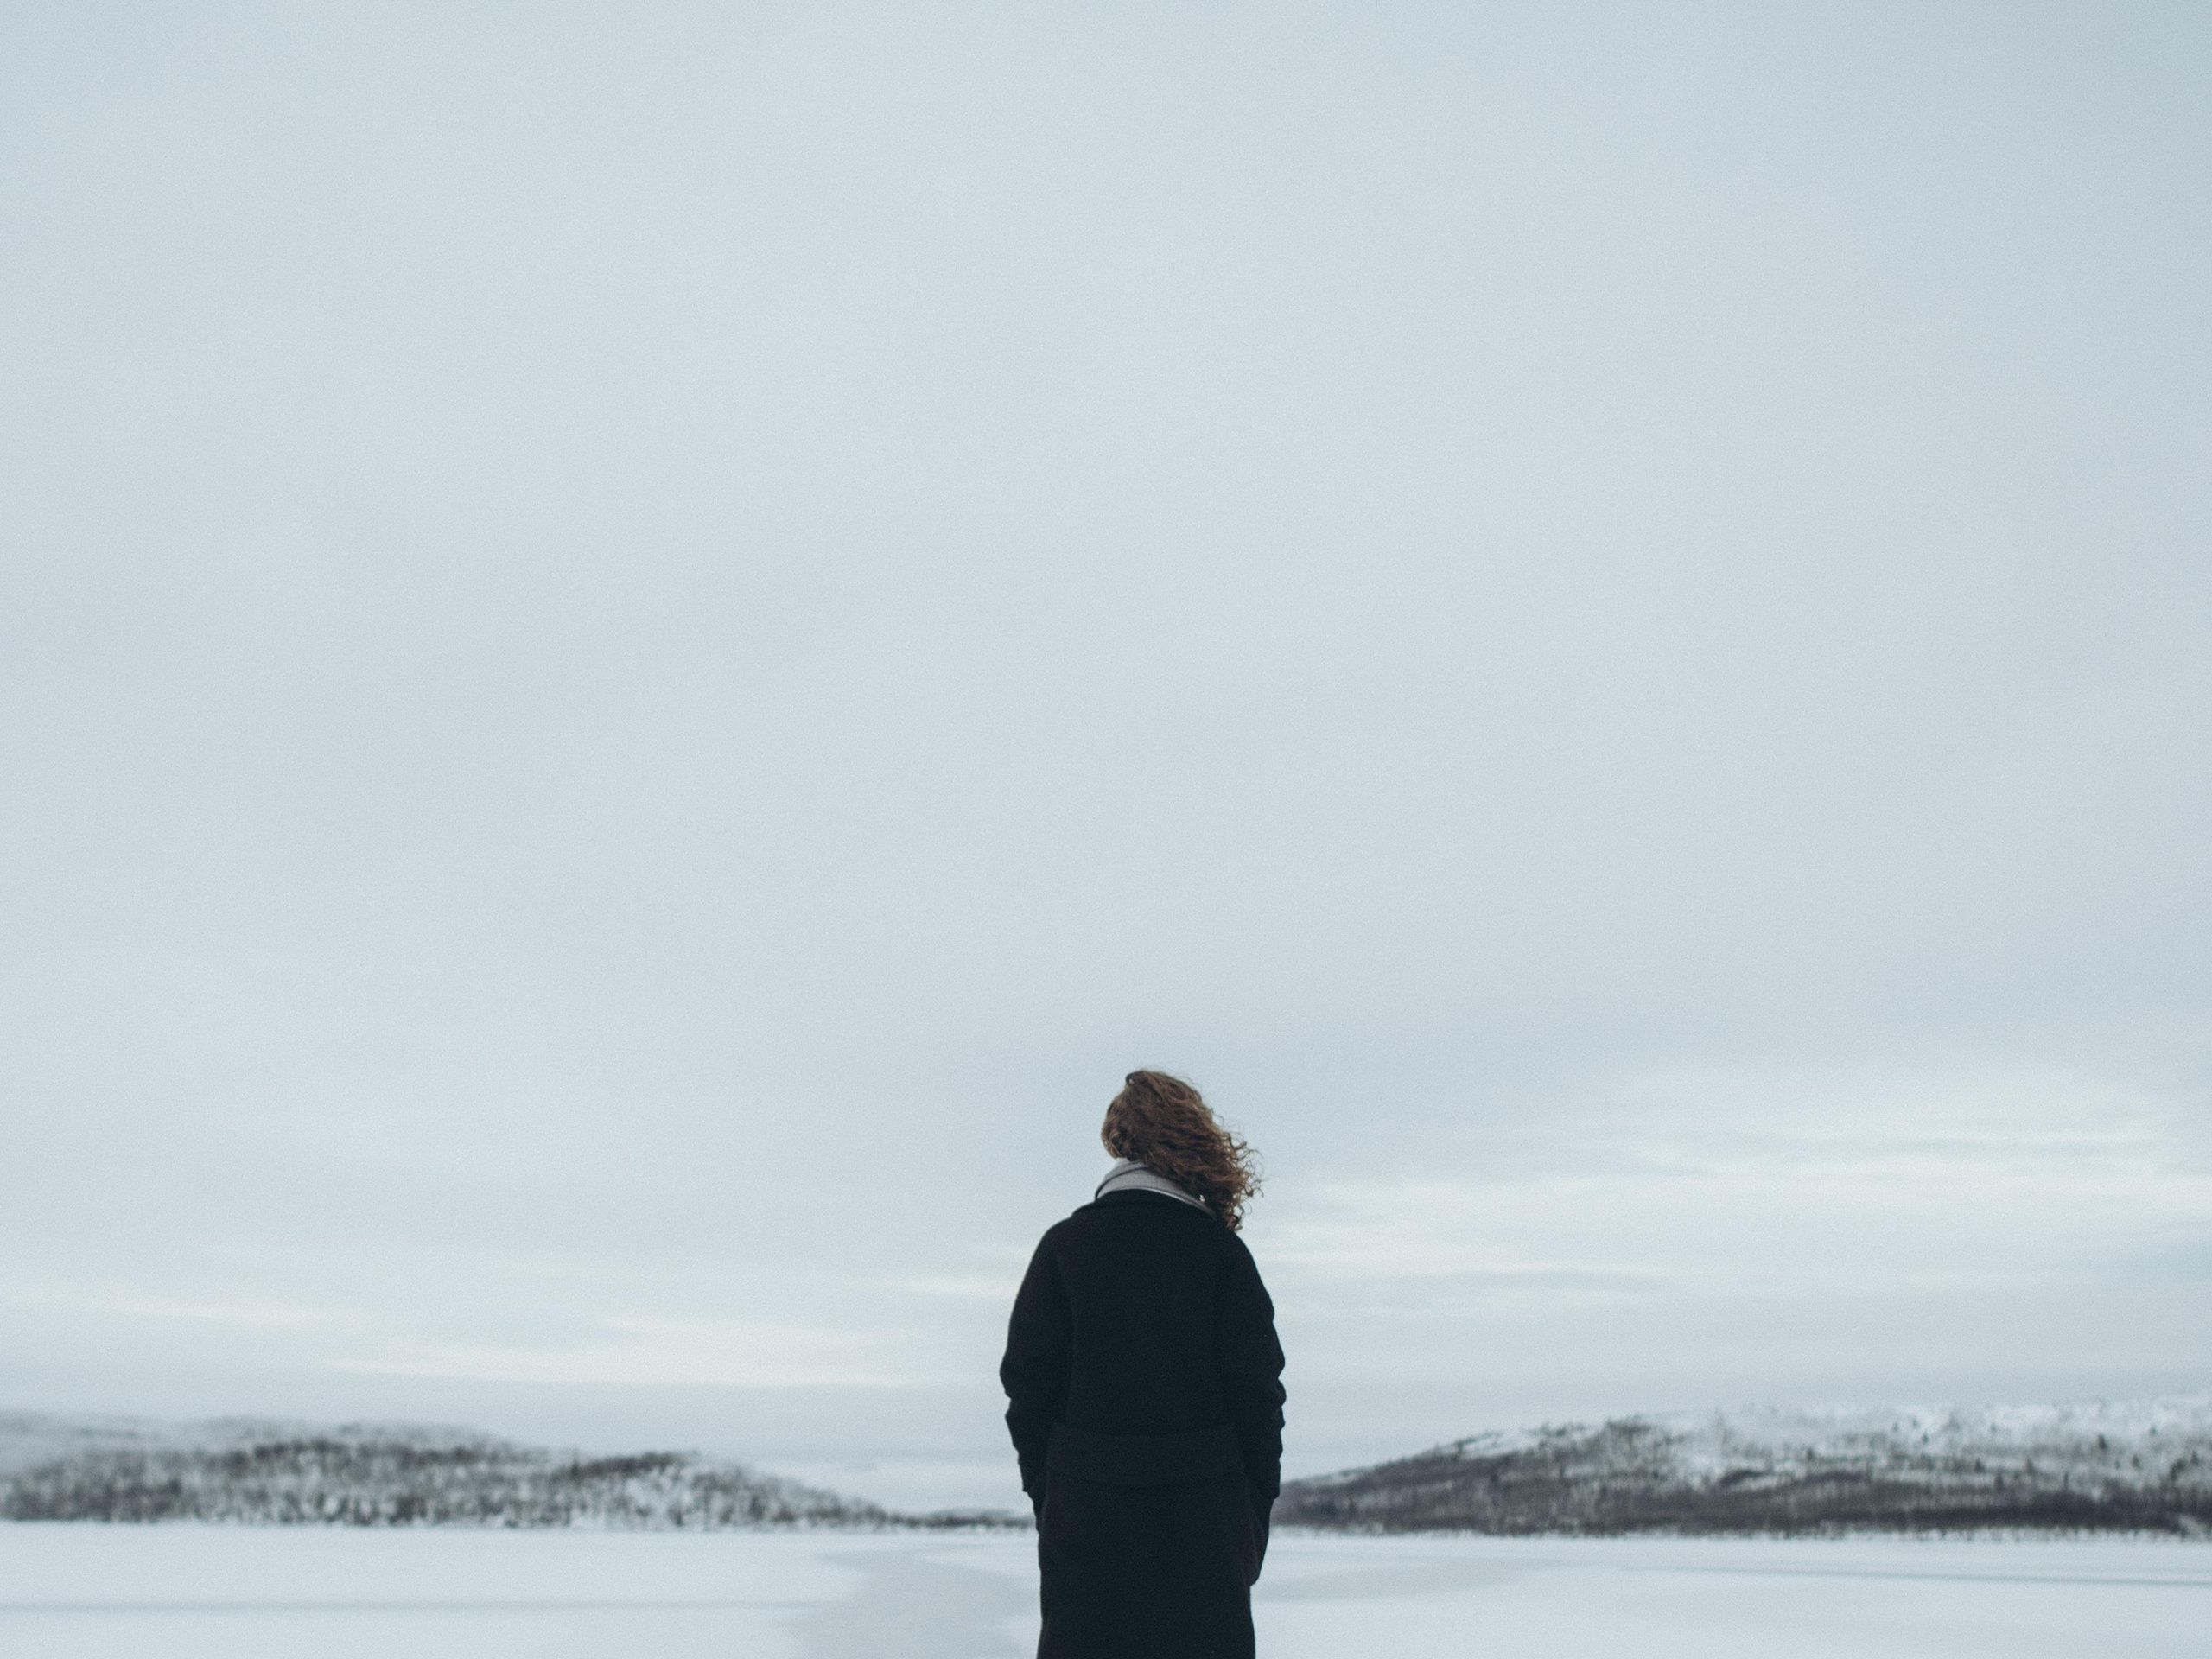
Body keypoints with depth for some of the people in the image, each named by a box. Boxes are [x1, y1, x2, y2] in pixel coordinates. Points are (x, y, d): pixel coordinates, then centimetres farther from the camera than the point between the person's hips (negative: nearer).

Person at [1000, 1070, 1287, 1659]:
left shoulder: (1064, 1245, -1)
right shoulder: (1222, 1250, -3)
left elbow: (1029, 1382, -1)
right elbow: (1257, 1389, -3)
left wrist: (1042, 1489, 8)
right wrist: (1257, 1509, 5)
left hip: (1086, 1511, 1)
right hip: (1204, 1511, 0)